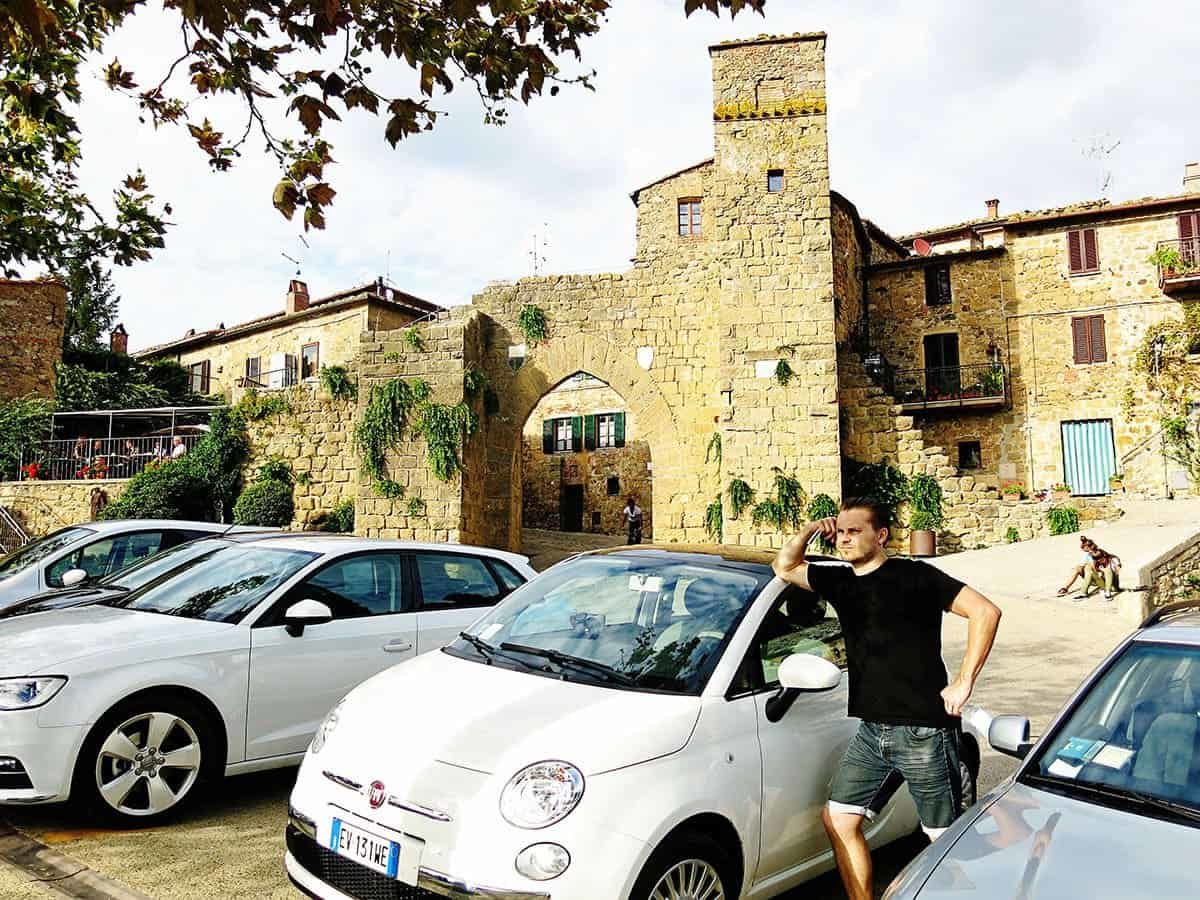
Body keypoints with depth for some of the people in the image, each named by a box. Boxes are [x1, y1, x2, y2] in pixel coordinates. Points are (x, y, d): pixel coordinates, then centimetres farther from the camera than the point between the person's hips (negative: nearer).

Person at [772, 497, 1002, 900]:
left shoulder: (913, 576, -9)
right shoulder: (840, 581, 10)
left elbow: (985, 611, -14)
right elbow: (784, 568, 21)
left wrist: (964, 682, -15)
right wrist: (809, 531, 4)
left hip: (924, 731, -7)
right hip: (872, 731, 7)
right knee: (838, 819, 8)